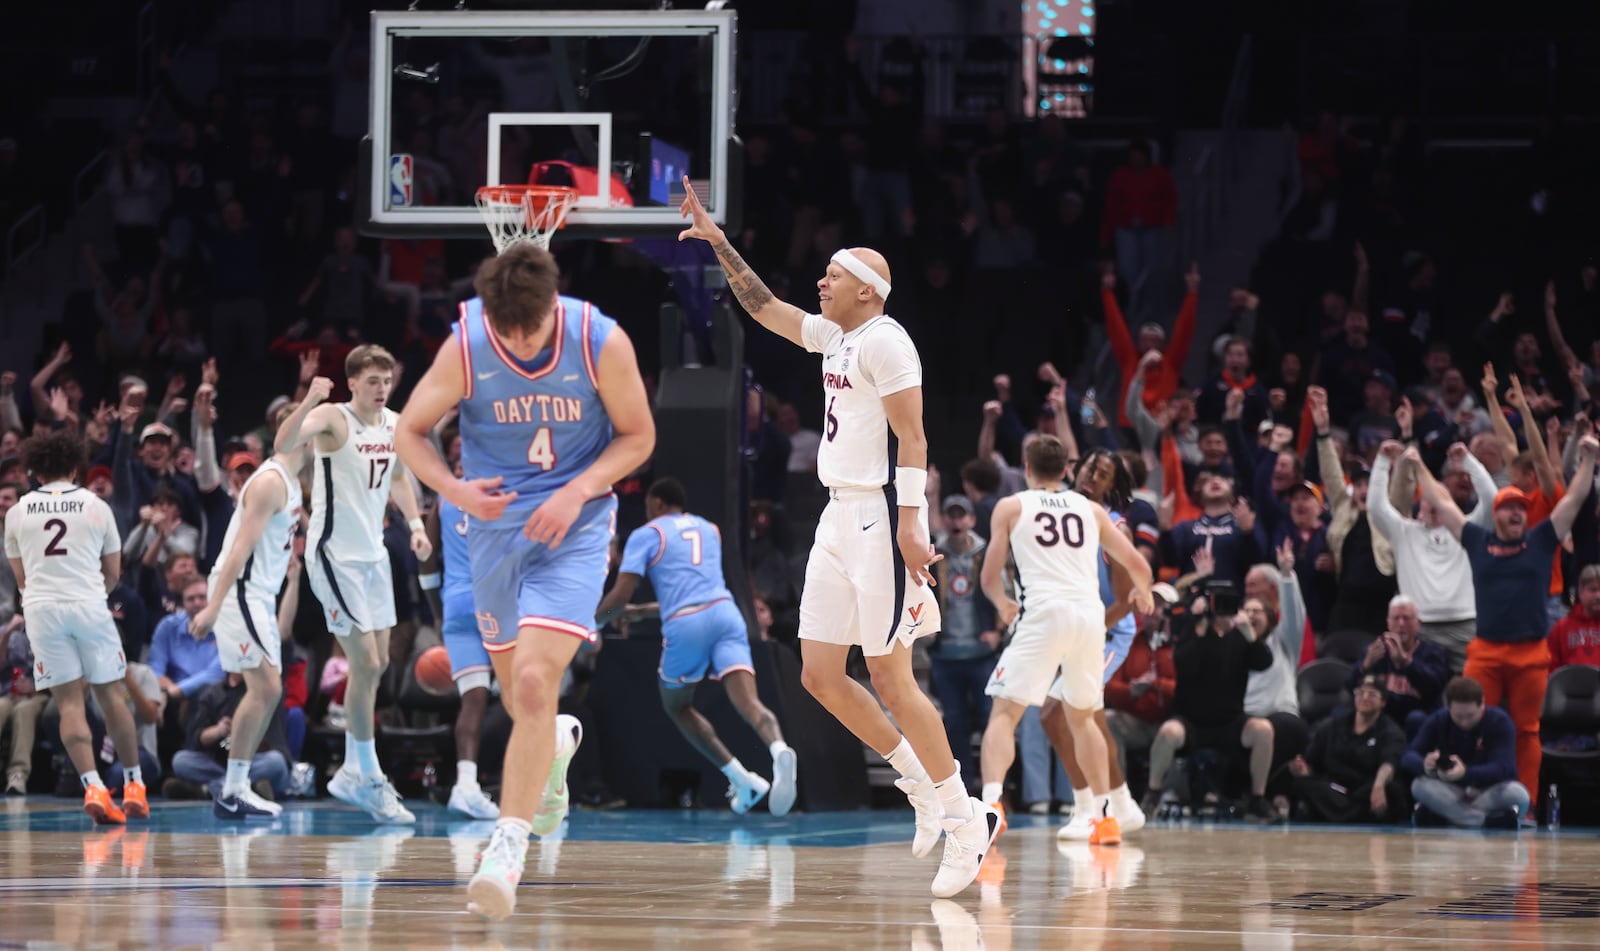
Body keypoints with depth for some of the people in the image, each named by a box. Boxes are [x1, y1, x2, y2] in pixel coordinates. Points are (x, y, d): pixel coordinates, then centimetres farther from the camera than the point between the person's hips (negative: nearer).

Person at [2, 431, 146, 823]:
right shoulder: (96, 507, 6)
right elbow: (113, 573, 12)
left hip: (42, 609, 0)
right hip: (89, 605, 0)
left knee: (69, 702, 1)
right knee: (110, 694, 11)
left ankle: (93, 786, -14)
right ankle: (134, 785, 15)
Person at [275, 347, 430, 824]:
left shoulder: (396, 424, 5)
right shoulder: (333, 418, -16)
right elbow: (283, 445, -34)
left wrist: (414, 523, 11)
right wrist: (309, 403, -48)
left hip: (373, 554, 8)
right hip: (336, 556, -8)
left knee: (376, 664, 13)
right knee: (366, 664, -11)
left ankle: (353, 774, 25)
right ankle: (369, 778, -2)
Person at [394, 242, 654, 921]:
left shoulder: (602, 343, -17)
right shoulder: (465, 348, -16)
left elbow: (638, 436, -3)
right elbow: (410, 432, -4)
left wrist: (577, 491, -18)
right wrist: (454, 489, -23)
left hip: (573, 528, -3)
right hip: (495, 522, 3)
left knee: (534, 684, -19)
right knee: (517, 693, 16)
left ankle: (508, 849, -18)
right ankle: (557, 744, 54)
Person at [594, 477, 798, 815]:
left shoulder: (647, 535, 11)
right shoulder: (709, 530, 28)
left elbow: (620, 596, 1)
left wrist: (594, 623, 21)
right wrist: (646, 610, 50)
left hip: (685, 625, -3)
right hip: (725, 611, 4)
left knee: (677, 706, 19)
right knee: (747, 701, -13)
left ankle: (742, 778, 7)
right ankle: (778, 748, -47)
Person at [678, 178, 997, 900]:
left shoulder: (883, 341, -12)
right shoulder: (834, 337, 15)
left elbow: (911, 438, -18)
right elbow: (764, 307, 29)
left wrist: (907, 525, -25)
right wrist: (718, 243, 23)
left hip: (880, 515, -10)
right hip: (840, 516, 10)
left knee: (890, 678, -9)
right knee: (820, 675, 6)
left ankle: (965, 819, -2)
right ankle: (923, 788, 15)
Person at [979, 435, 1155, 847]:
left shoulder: (1011, 507, 13)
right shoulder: (1091, 509, 21)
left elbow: (990, 577, 11)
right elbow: (1138, 565, 21)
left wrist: (1003, 606, 33)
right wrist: (1143, 594, 44)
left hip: (1044, 613, -3)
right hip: (1090, 613, 3)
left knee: (1004, 713, -1)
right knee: (1082, 717, 22)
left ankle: (990, 804, -24)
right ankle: (1105, 818, 19)